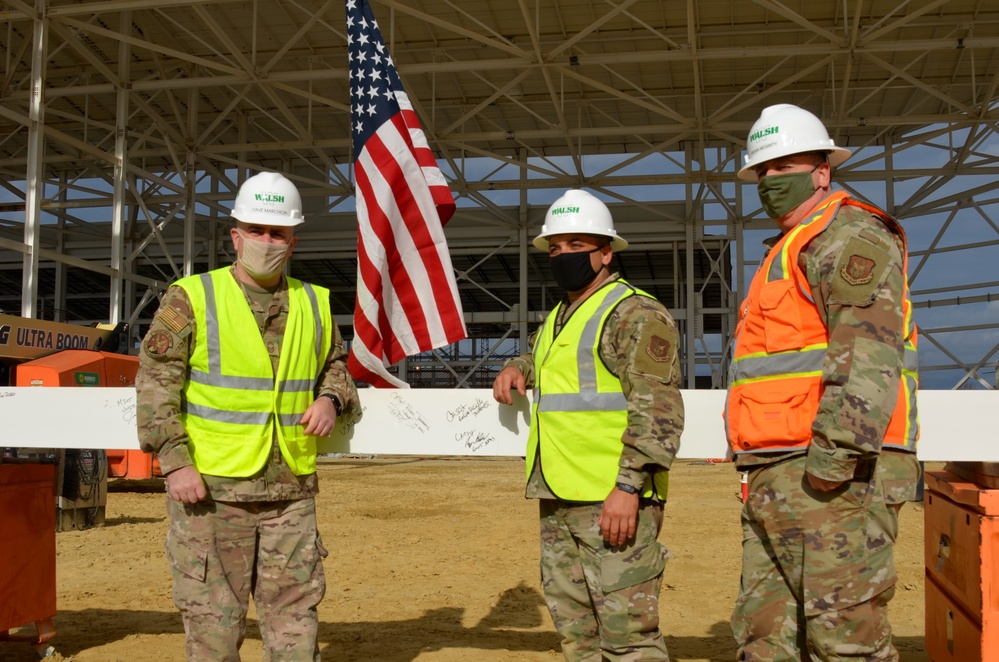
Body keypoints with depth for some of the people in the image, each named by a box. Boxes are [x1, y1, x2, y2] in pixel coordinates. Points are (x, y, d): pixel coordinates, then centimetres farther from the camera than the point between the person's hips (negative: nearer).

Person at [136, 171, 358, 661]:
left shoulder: (315, 304, 11)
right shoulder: (191, 298, -1)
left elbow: (335, 365, 24)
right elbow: (155, 382, -5)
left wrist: (332, 398, 1)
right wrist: (175, 462, -13)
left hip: (291, 491, 4)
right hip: (210, 487, -3)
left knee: (295, 612, 9)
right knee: (213, 616, 4)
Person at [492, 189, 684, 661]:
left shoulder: (635, 314, -9)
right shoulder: (558, 319, 19)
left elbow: (658, 408, -17)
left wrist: (629, 486, -25)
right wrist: (516, 369, 18)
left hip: (614, 499, -9)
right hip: (558, 500, 9)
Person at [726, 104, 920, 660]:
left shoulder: (847, 235, -5)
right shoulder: (789, 252, 27)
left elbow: (870, 349, -20)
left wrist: (835, 453, -26)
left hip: (834, 475, -10)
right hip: (779, 479, 10)